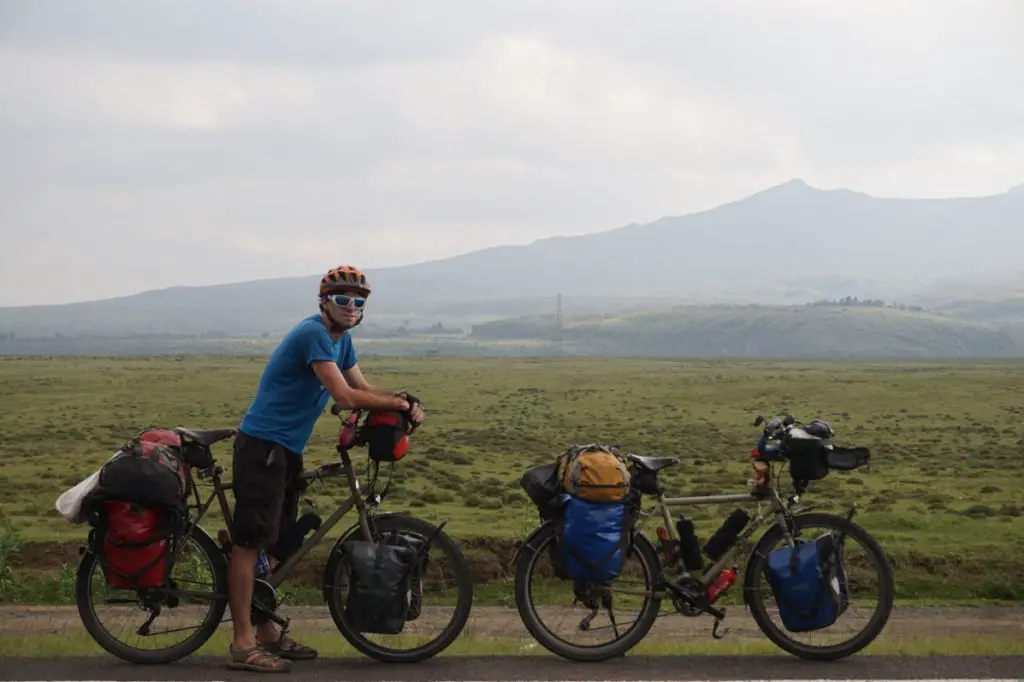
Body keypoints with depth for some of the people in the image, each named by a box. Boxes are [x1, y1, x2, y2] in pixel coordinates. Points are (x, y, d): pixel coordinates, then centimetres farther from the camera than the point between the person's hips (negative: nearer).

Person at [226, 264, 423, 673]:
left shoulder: (340, 339, 13)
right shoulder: (314, 334, -17)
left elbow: (363, 387, 13)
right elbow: (346, 397, -23)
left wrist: (403, 403, -5)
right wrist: (400, 402, -14)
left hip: (287, 450, 10)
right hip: (263, 446, -10)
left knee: (273, 542, 15)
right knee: (250, 542, -9)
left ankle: (268, 632, 23)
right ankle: (243, 645, -9)